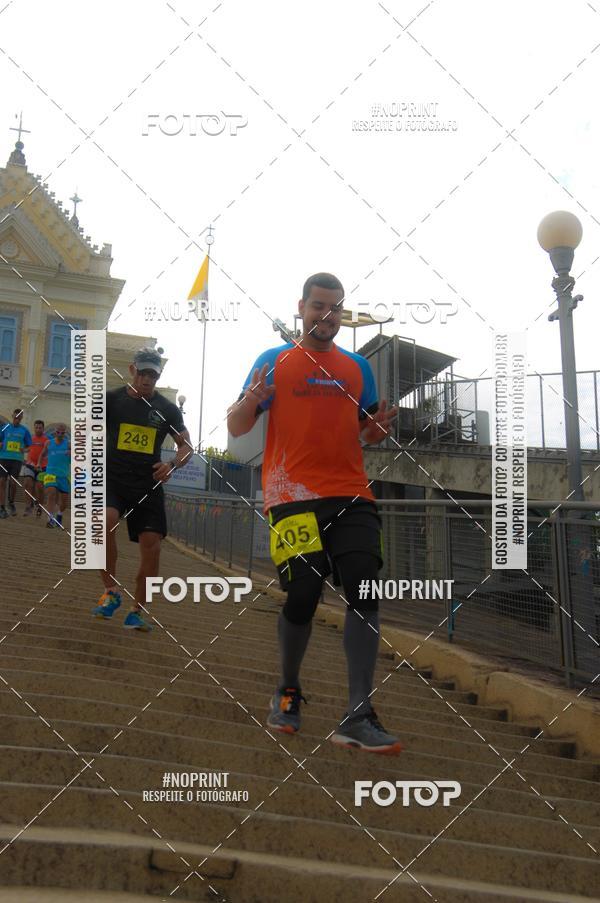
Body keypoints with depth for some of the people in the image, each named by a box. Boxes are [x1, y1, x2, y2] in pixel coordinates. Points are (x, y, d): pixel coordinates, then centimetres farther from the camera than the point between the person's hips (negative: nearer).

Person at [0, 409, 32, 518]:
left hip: (17, 460, 0)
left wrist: (24, 450, -12)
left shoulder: (24, 430, 7)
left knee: (13, 482, -3)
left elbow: (29, 446, 9)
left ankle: (11, 503, 23)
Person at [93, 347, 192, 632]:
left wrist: (172, 465, -7)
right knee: (105, 521, -31)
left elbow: (186, 446, 13)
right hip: (112, 479, -2)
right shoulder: (111, 399, 2)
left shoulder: (167, 409, 7)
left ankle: (137, 612, 12)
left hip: (149, 486, 2)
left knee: (151, 546, -5)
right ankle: (111, 591, -13)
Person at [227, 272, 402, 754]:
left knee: (365, 593, -10)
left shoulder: (357, 366, 17)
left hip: (352, 497, 3)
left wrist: (380, 424, 0)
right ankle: (288, 691, 23)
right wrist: (251, 400, -16)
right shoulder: (274, 361, 8)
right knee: (301, 597, -4)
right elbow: (236, 427, 6)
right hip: (294, 496, -3)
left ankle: (359, 717, -7)